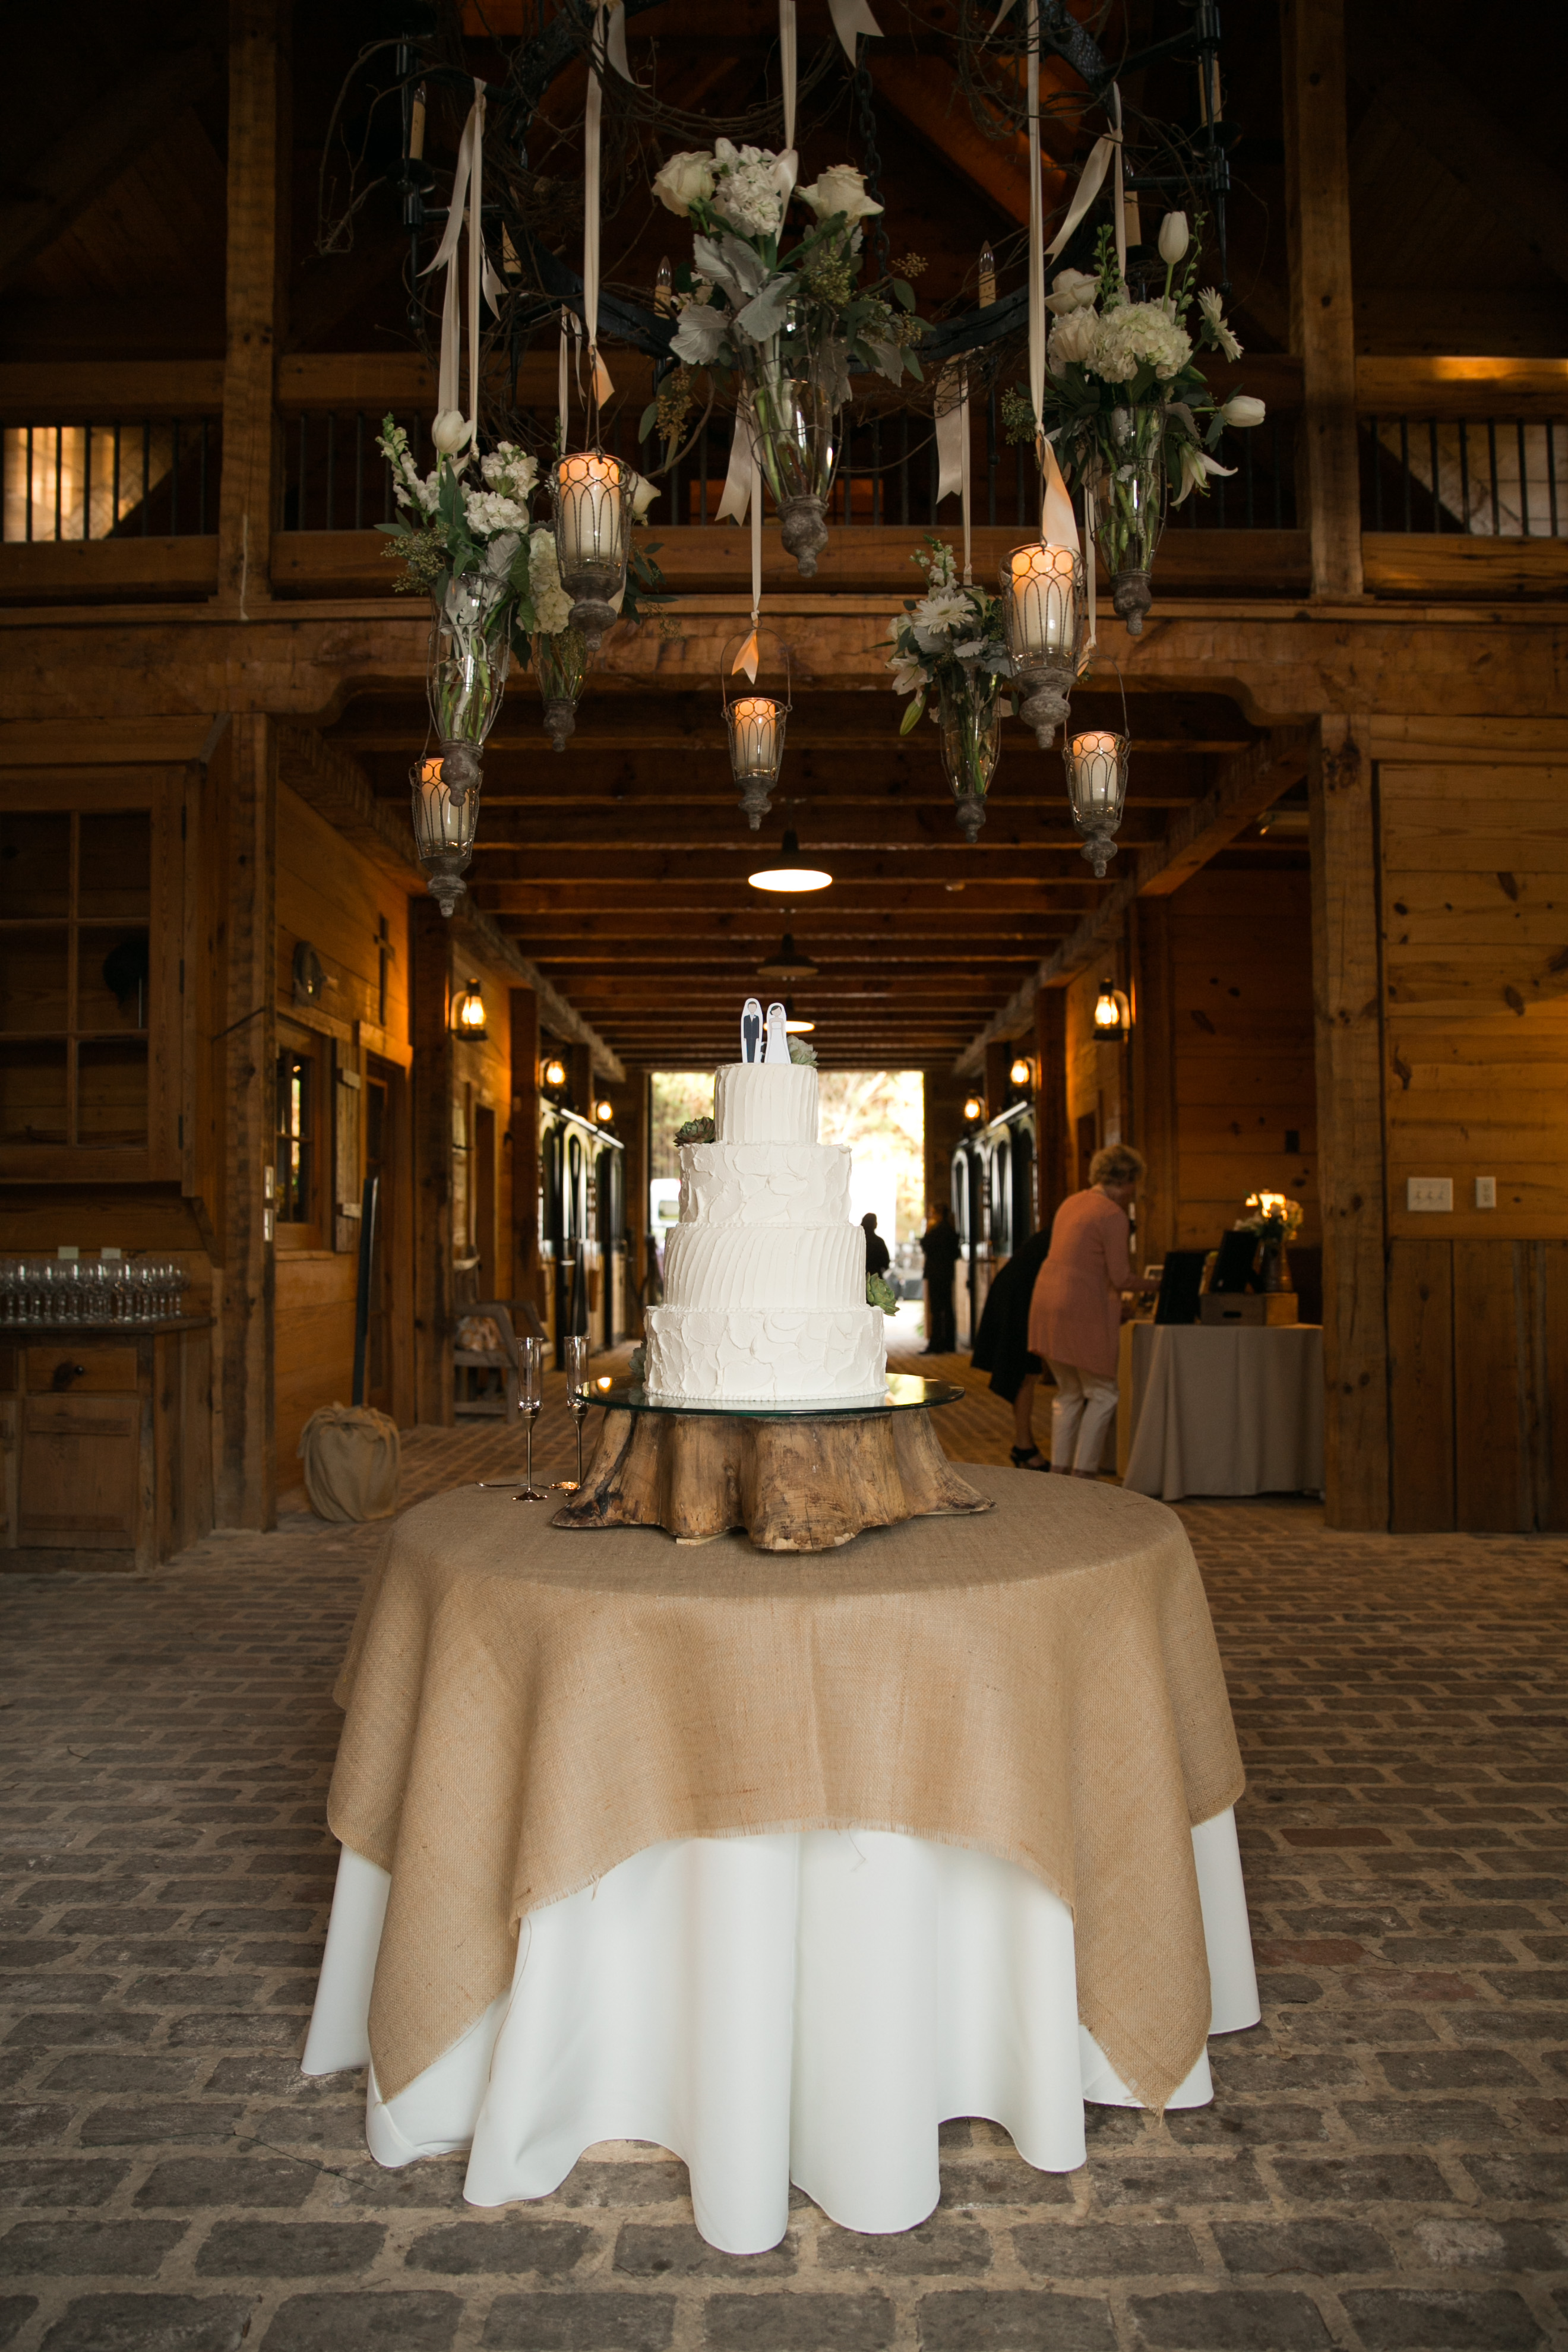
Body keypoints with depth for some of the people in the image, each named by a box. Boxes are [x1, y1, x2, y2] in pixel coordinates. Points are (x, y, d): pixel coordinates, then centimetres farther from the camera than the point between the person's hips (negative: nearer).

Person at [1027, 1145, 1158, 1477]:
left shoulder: (1071, 1203, 14)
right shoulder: (1113, 1216, -12)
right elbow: (1121, 1278, -12)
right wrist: (1157, 1286, 2)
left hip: (1047, 1301, 9)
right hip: (1082, 1311, -8)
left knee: (1068, 1393, 16)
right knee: (1103, 1394, 3)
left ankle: (1059, 1470, 16)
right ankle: (1083, 1473, 1)